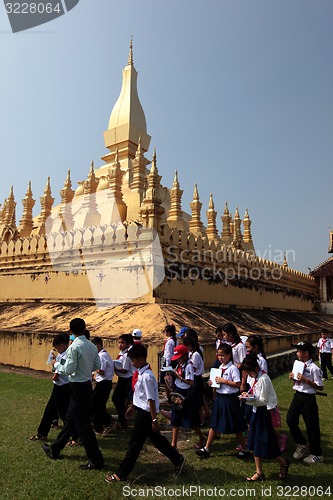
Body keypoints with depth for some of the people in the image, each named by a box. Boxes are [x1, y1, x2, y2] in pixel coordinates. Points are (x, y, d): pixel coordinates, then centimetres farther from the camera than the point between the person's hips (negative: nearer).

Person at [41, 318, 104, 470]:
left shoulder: (74, 347, -21)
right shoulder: (92, 346, 1)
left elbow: (69, 370, -20)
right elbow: (97, 365, 5)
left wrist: (56, 364, -2)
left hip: (78, 387, -8)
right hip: (87, 384, 8)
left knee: (83, 425, 2)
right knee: (70, 419, 22)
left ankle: (96, 460, 10)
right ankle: (55, 449, 40)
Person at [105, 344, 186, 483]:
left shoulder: (146, 376, -25)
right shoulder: (140, 373, 3)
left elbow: (151, 400, -23)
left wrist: (154, 419, -20)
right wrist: (133, 406, 25)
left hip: (145, 413, -10)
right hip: (141, 410, 10)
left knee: (135, 443, 4)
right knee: (156, 438, 20)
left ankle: (121, 474, 17)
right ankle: (177, 459, 33)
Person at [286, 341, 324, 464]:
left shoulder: (314, 368, -19)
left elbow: (320, 387, -19)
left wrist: (306, 380, -25)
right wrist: (293, 377, -3)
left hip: (308, 398, -7)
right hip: (298, 395, 8)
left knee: (312, 426, 6)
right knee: (290, 420, 9)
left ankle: (317, 454, 26)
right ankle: (302, 444, 32)